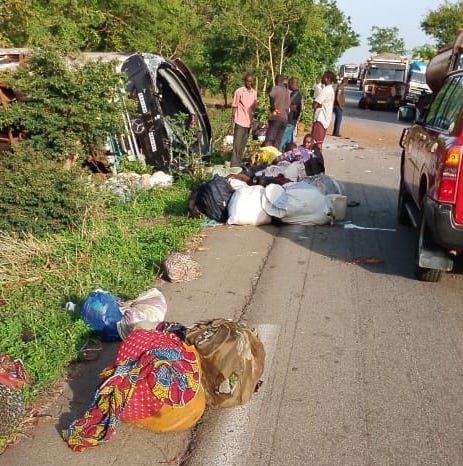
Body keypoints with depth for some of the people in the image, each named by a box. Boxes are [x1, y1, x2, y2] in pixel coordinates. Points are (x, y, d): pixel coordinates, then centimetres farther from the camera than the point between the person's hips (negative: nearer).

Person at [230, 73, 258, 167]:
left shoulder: (254, 92, 11)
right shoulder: (239, 91, -5)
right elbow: (234, 106, -3)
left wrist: (253, 119, 13)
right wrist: (233, 118, -7)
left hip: (249, 122, 6)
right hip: (240, 121, -6)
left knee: (244, 143, 10)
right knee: (237, 143, -9)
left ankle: (239, 162, 17)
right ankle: (234, 163, -9)